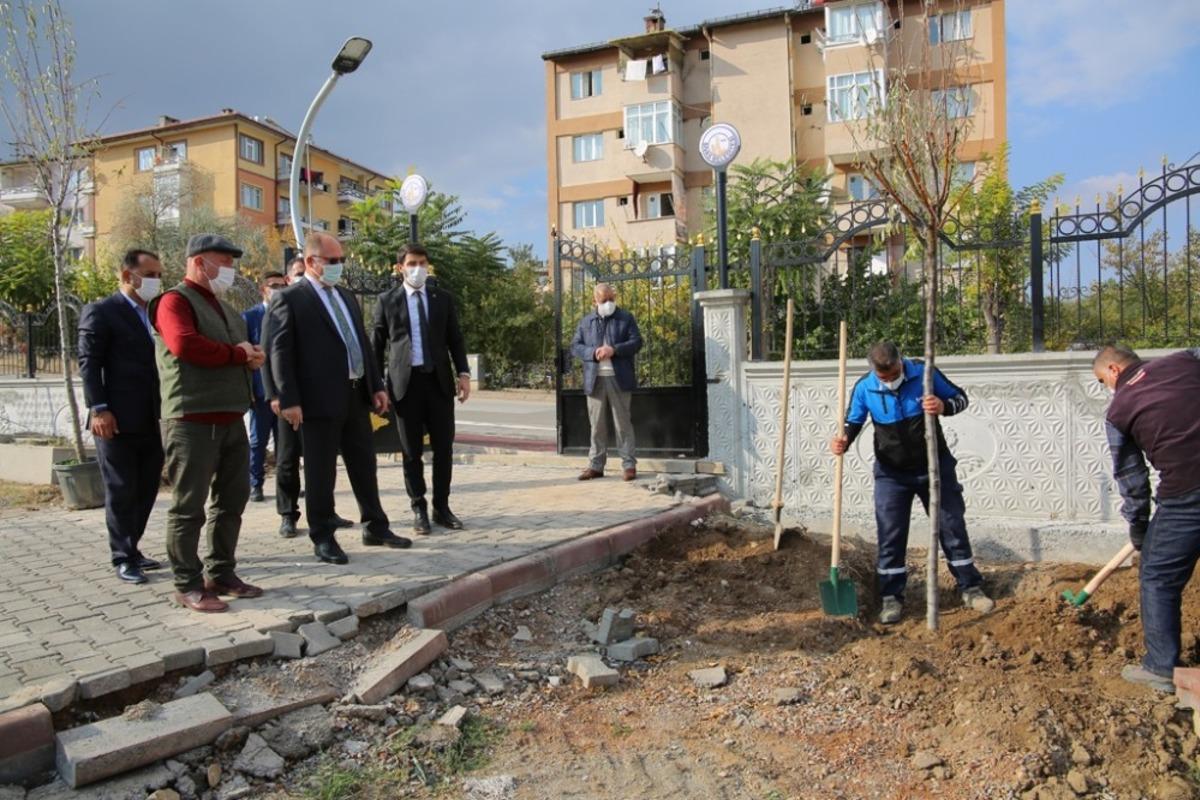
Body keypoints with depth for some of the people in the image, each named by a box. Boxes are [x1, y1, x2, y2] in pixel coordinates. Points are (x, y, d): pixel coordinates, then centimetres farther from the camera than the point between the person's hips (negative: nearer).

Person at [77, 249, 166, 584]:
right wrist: (99, 409, -17)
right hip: (119, 420, -6)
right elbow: (89, 363, -8)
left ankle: (131, 549, 23)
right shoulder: (100, 312, -3)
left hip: (152, 420, 6)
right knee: (121, 492, 1)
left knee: (146, 489, 10)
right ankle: (123, 558, 11)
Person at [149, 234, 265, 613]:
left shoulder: (224, 308, 21)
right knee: (189, 507, -1)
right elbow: (185, 344, -25)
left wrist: (252, 357, 1)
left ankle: (221, 572, 25)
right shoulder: (176, 301, -7)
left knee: (232, 500, 13)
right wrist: (236, 354, -12)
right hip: (193, 421, -9)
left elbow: (240, 354, 26)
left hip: (231, 419, 9)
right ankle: (188, 585, 8)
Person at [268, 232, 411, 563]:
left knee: (364, 465, 14)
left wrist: (376, 386, 14)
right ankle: (323, 538, 14)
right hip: (319, 400, -7)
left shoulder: (347, 297, 17)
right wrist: (289, 401, -17)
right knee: (321, 473, 2)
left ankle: (375, 528, 26)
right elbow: (281, 354, -11)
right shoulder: (290, 299, -6)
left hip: (356, 396, 7)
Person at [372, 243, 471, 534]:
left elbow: (455, 339, 10)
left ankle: (442, 507, 15)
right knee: (411, 450, 4)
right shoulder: (387, 300, 4)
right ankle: (419, 509, 15)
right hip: (406, 381, -2)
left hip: (439, 380, 2)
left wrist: (463, 373, -3)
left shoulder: (443, 299, 10)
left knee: (444, 447, 4)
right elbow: (377, 344, 6)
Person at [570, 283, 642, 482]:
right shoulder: (586, 322, 13)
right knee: (597, 425, 7)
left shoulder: (626, 318, 6)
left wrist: (614, 349, -16)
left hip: (619, 379, -3)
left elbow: (636, 342, -2)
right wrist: (593, 352, -11)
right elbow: (575, 346, 8)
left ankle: (629, 464, 6)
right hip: (595, 380, 3)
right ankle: (596, 465, 14)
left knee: (623, 423, 1)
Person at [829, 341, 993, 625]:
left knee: (952, 527, 9)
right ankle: (891, 597, 12)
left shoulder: (924, 372, -15)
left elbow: (960, 397, -4)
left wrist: (944, 406, -27)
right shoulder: (864, 388, -14)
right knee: (890, 536, 0)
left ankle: (971, 589, 25)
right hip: (892, 473, 0)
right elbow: (854, 422, 0)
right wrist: (844, 441, -22)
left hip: (935, 467, 0)